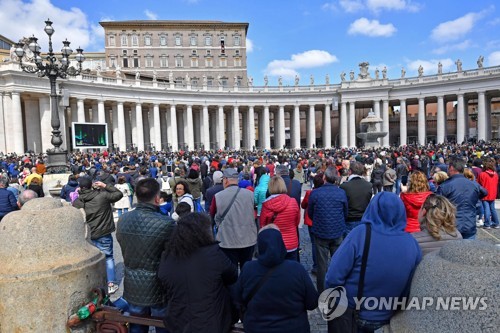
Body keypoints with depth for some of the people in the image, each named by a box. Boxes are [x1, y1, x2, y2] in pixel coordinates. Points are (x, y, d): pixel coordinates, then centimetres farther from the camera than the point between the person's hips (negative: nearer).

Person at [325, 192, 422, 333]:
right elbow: (409, 289, -2)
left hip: (348, 315, -3)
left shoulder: (360, 233, -24)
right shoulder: (412, 244, -12)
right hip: (383, 319, 4)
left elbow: (334, 276, -23)